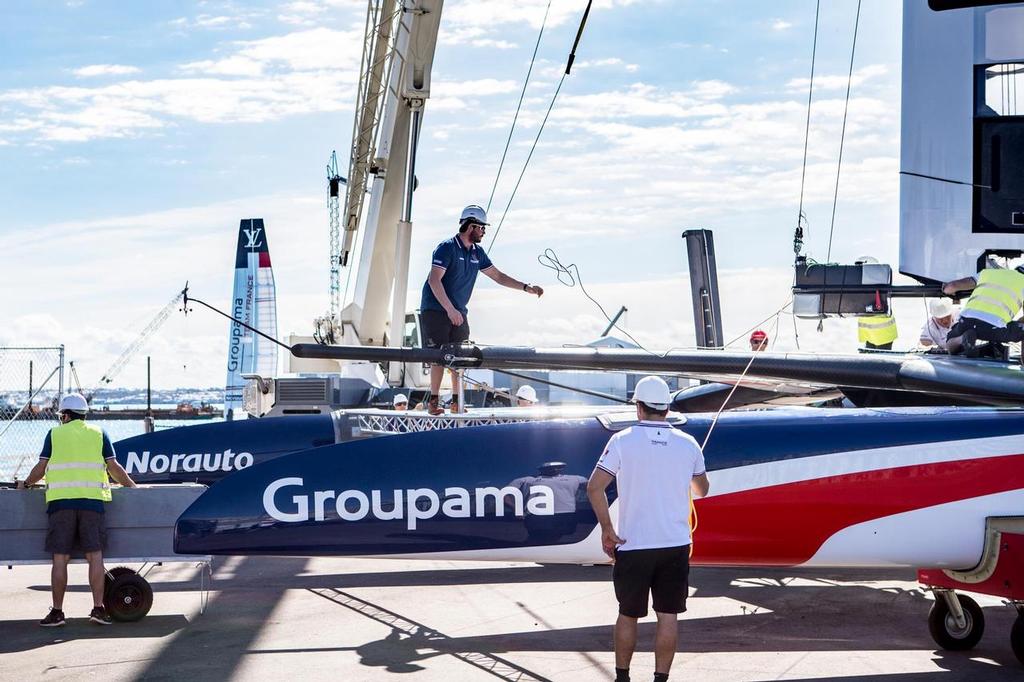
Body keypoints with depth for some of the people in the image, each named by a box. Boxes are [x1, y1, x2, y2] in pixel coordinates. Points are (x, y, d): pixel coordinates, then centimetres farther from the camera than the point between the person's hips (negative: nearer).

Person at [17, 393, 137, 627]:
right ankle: (98, 608, -3)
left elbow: (41, 467, 8)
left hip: (60, 501, -1)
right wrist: (131, 485, 23)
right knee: (95, 556, 2)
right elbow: (113, 467, 9)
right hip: (91, 501, 1)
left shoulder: (54, 434, 10)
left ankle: (57, 612, 3)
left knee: (60, 559, 1)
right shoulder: (98, 434, 12)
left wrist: (26, 483, 26)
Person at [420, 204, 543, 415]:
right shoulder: (447, 248, -13)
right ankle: (433, 400, 1)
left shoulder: (477, 253, 10)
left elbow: (497, 275, 17)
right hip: (435, 310, -6)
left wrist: (527, 288, 8)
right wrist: (450, 310, -24)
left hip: (459, 312, 6)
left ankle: (457, 401, 7)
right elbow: (434, 281, -19)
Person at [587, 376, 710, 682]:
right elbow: (702, 489, 16)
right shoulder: (688, 444, 1)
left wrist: (607, 528, -6)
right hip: (676, 544, 2)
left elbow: (594, 487, -14)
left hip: (633, 545, -1)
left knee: (628, 615, 12)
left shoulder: (623, 441, -7)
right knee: (668, 617, 6)